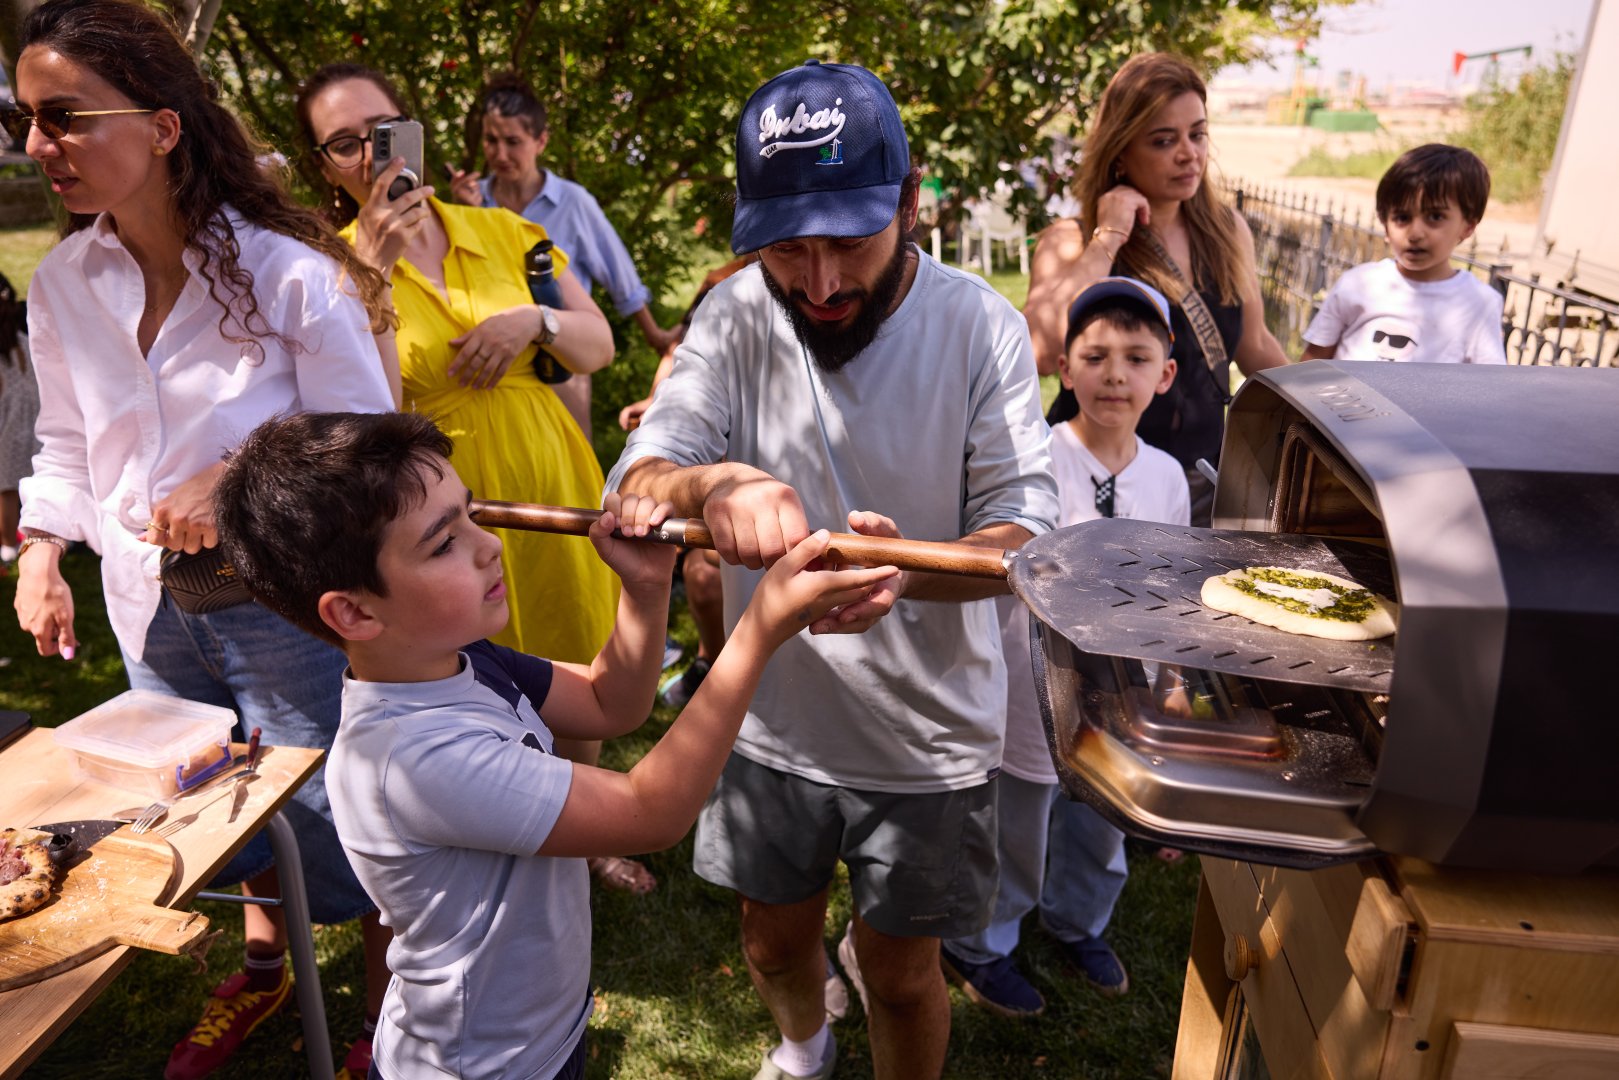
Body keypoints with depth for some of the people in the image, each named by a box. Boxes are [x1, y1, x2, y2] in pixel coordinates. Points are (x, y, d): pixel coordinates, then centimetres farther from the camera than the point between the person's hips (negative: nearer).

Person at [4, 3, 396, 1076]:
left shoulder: (287, 273, -18)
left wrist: (238, 483, -26)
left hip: (282, 601, -5)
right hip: (150, 606, 6)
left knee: (335, 826, 6)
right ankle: (264, 967, 52)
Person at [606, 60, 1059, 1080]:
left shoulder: (981, 327, -15)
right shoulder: (734, 318, -10)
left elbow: (1026, 535, -17)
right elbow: (635, 484, -16)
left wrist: (907, 567, -39)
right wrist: (714, 483, -40)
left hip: (929, 734, -2)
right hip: (772, 719, 3)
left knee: (902, 974, 16)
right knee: (774, 946, 24)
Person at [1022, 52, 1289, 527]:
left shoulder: (1227, 230, 5)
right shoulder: (1070, 244, -10)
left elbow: (1255, 346, 19)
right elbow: (1041, 354, -30)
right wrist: (1107, 239, -21)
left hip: (1206, 484, 5)